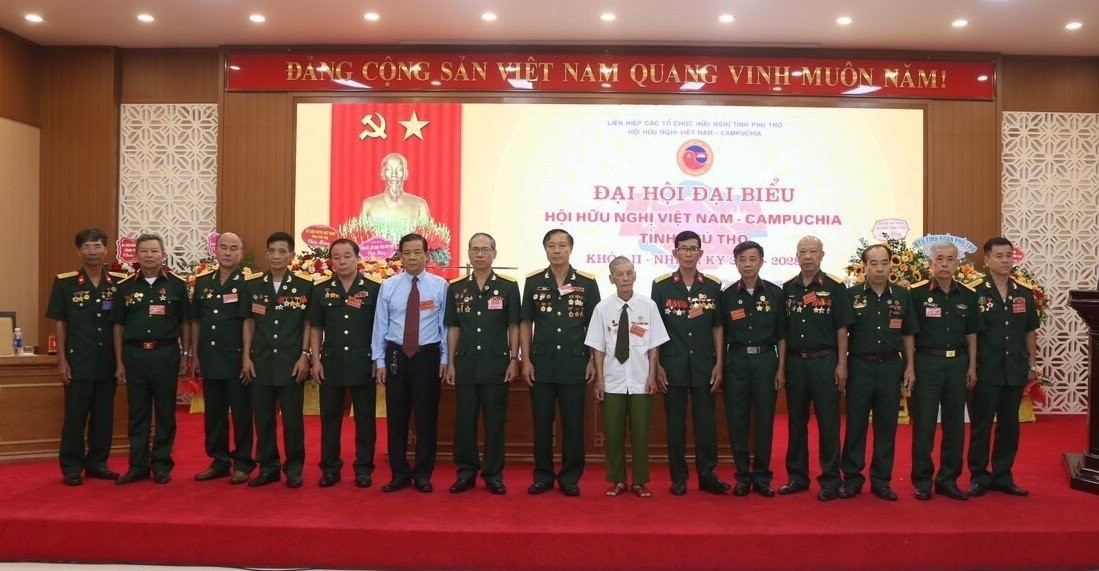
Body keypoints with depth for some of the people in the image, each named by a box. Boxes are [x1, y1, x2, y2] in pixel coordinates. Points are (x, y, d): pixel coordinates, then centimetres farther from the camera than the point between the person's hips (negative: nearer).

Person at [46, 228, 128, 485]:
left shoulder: (119, 282, 3)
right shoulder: (65, 283, -1)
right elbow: (60, 323, 1)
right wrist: (62, 360, -4)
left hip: (108, 362, 2)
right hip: (78, 362, -2)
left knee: (104, 416, 10)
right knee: (75, 416, 3)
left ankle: (97, 463, 23)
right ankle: (71, 467, 15)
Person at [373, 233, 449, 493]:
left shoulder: (440, 285, -1)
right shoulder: (388, 286, 2)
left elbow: (445, 324, 1)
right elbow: (380, 324, 4)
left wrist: (445, 358, -1)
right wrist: (379, 360, 1)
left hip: (428, 355, -1)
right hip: (396, 355, 1)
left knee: (427, 416, 5)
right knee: (396, 416, 6)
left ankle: (423, 474, 18)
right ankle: (399, 474, 20)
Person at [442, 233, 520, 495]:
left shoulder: (508, 286, 0)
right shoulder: (456, 287, 7)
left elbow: (514, 326, 1)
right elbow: (453, 328, 9)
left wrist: (514, 360, -4)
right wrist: (450, 363, 5)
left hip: (496, 365, -2)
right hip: (465, 365, 2)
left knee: (495, 421, 5)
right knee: (464, 420, 8)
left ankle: (493, 474, 18)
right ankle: (466, 471, 22)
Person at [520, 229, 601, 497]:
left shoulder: (587, 283, 2)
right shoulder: (533, 282, 4)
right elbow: (526, 323, 6)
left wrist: (593, 361, -1)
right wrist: (526, 360, 0)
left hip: (574, 364, -1)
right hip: (541, 364, 1)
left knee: (573, 424, 5)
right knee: (541, 422, 7)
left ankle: (570, 477, 18)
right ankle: (543, 476, 20)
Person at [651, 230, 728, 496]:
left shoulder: (712, 286, 5)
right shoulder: (661, 285, 1)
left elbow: (717, 327, 8)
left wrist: (719, 364, 2)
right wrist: (656, 365, -2)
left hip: (704, 366, 1)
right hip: (672, 365, -1)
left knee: (706, 422, 5)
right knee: (675, 424, 5)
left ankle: (707, 475, 18)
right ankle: (678, 478, 16)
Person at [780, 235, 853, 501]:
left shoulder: (834, 288, 0)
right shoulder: (787, 289, 8)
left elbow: (841, 329, -2)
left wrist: (841, 364, -8)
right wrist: (782, 364, 6)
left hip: (824, 361, -3)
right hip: (794, 362, 3)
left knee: (828, 422, 1)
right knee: (796, 421, 10)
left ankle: (830, 479, 10)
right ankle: (797, 476, 20)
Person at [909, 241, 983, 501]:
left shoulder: (967, 296, 8)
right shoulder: (917, 294, -4)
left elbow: (971, 335, 12)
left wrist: (972, 366, 7)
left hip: (957, 363, 4)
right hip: (927, 362, -4)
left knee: (955, 423, 8)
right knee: (924, 423, 0)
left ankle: (948, 479, 20)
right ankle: (922, 480, 11)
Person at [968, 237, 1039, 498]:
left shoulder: (1024, 295, 8)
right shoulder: (976, 295, -5)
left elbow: (1030, 332, 14)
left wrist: (1032, 364, 11)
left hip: (1015, 372, 4)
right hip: (986, 372, -4)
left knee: (1009, 425, 11)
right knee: (981, 425, 4)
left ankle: (1002, 476, 23)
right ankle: (979, 477, 14)